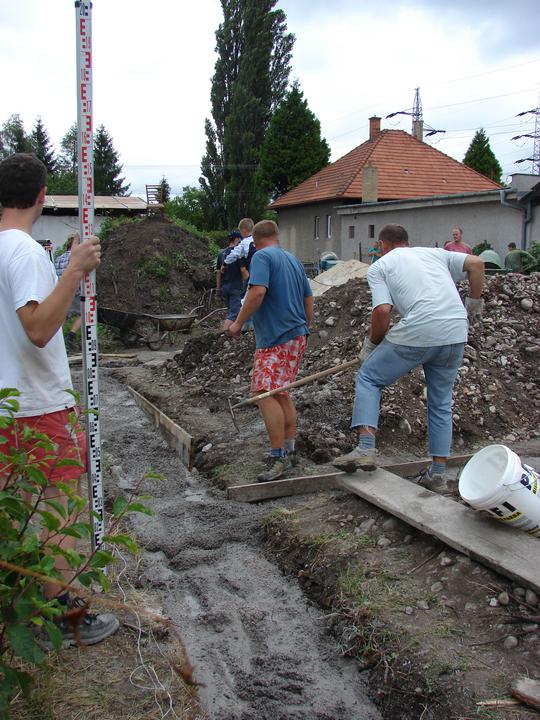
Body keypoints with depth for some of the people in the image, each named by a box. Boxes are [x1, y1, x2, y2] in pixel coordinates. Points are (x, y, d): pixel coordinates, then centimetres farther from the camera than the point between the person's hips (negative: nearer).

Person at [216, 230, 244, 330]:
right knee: (234, 313, -8)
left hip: (225, 286, 7)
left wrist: (218, 287, 16)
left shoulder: (221, 253, 8)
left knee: (230, 310, 20)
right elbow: (243, 270, -16)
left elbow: (218, 271, 10)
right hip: (236, 286, -7)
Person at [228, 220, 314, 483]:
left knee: (265, 393, -14)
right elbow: (309, 298, 21)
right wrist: (305, 327, 31)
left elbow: (258, 292, -22)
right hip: (297, 336, 9)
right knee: (280, 392, 17)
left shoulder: (262, 257, -7)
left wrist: (238, 322, -13)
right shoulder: (294, 260, 17)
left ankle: (279, 458, -17)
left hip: (275, 338, -9)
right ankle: (289, 450, 24)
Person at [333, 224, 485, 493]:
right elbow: (476, 263, 14)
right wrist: (474, 303, 24)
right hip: (456, 334, 5)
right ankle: (437, 474, 21)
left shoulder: (379, 266, 11)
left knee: (368, 377, 12)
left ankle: (365, 448, -1)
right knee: (441, 403, 18)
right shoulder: (434, 253, 24)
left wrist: (371, 344, 12)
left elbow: (382, 311, -3)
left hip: (418, 332, -5)